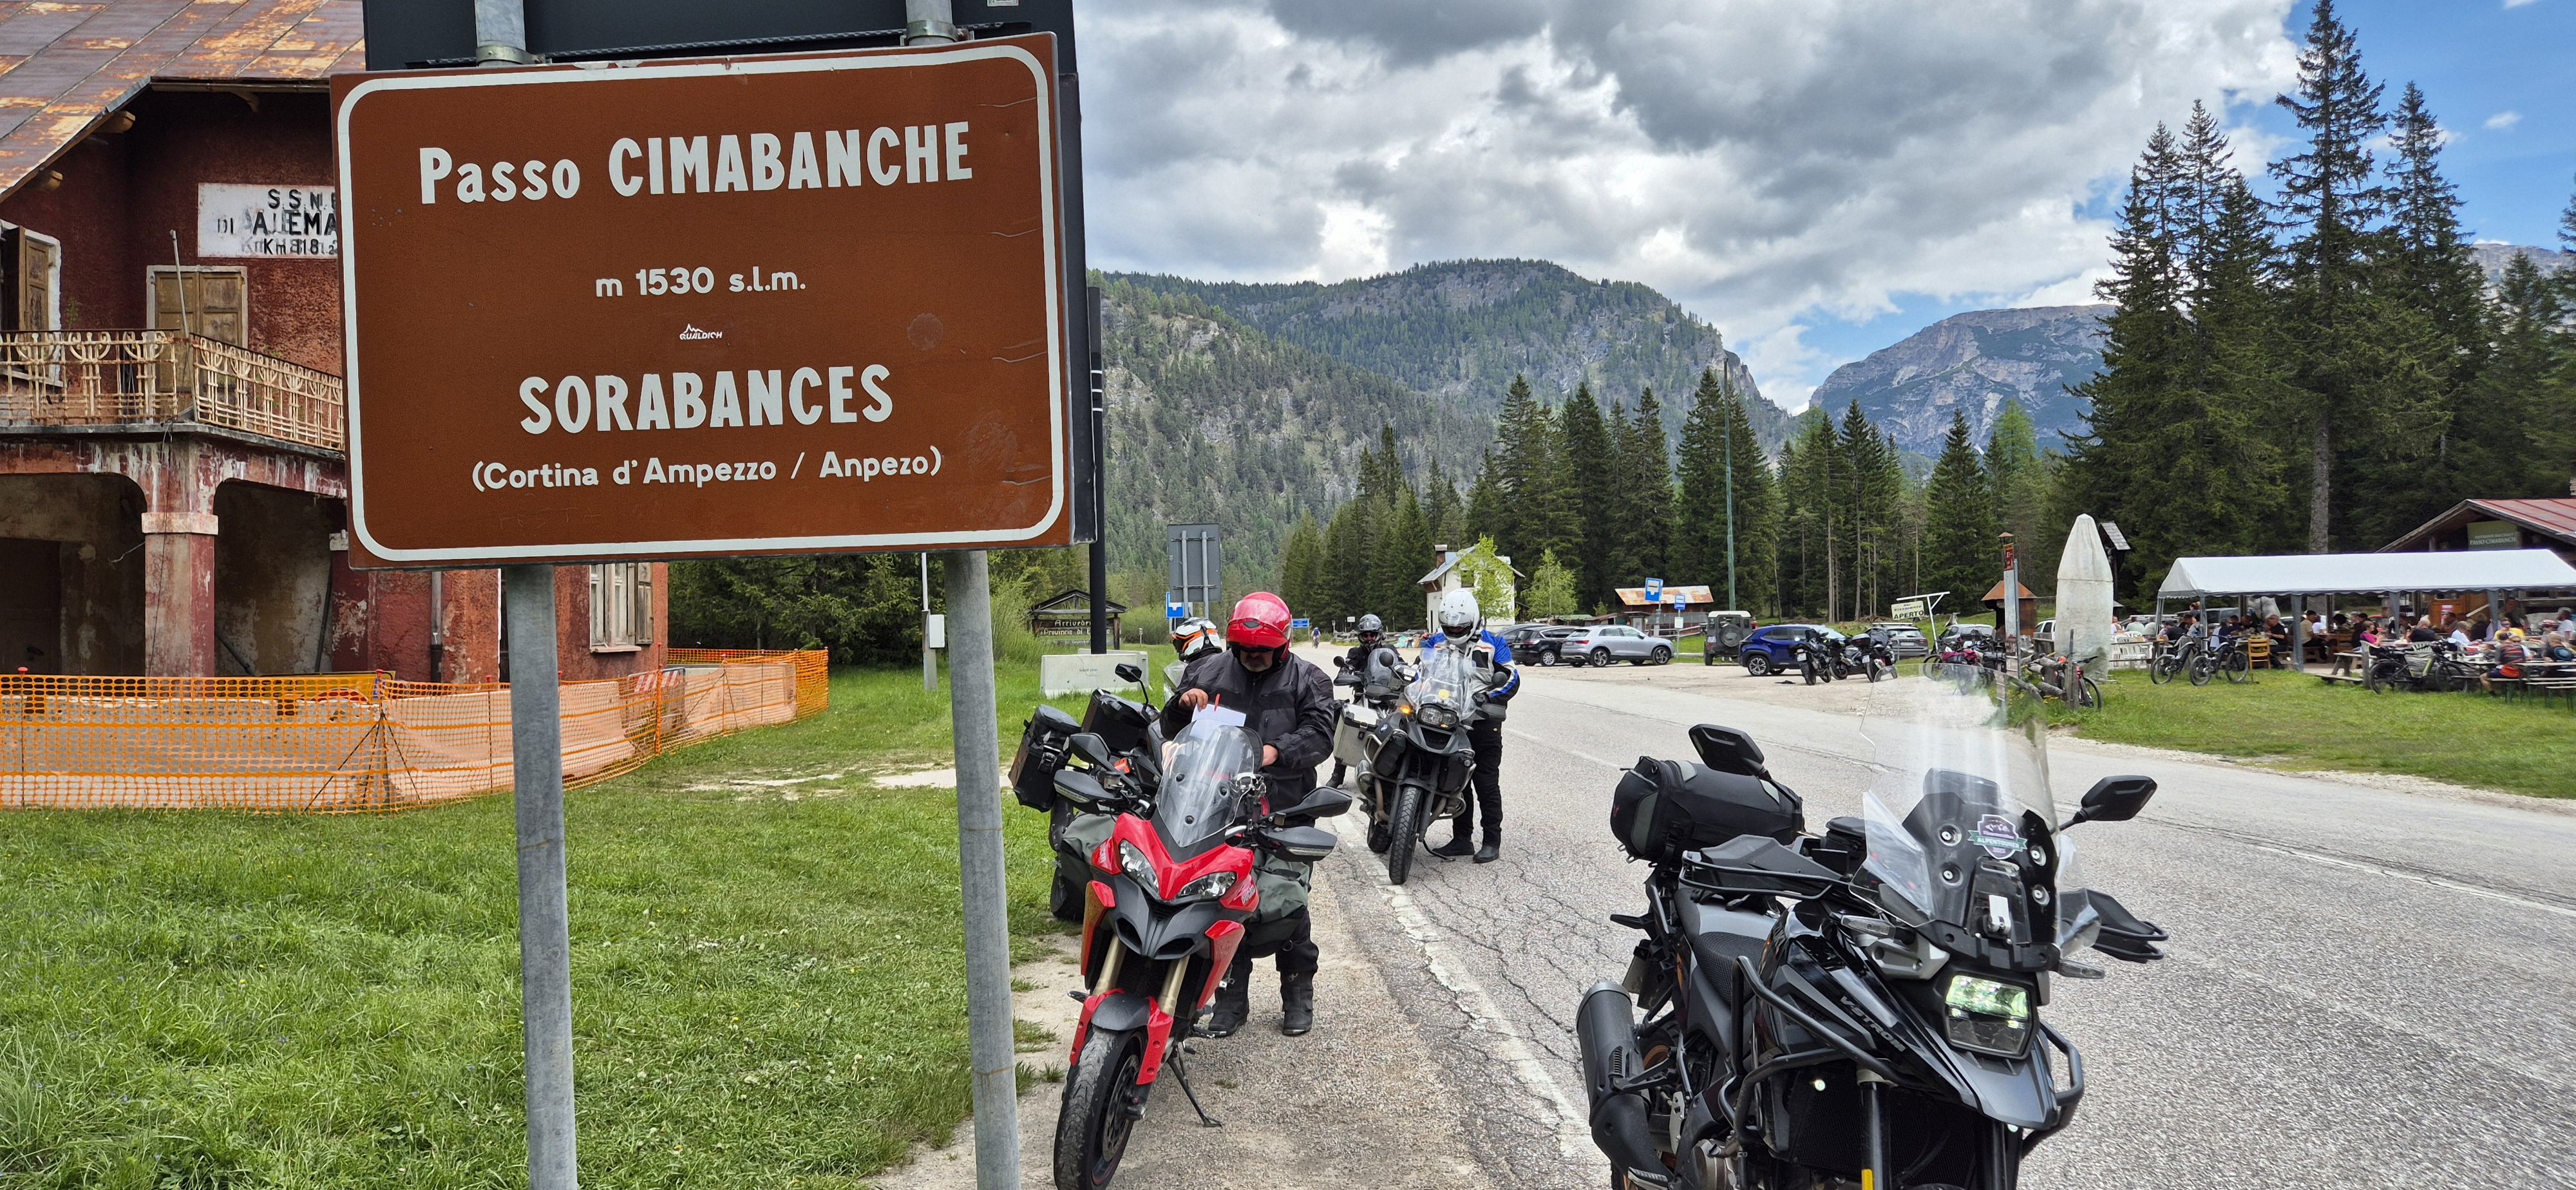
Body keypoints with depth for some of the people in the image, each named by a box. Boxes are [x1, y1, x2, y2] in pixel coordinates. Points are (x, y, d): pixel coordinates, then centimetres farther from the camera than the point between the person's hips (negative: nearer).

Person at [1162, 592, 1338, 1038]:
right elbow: (1172, 732, 17)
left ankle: (1298, 996, 20)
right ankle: (1231, 997, 16)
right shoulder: (1207, 672, 11)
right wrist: (1182, 705, -6)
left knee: (1287, 906, 4)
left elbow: (1319, 735, -8)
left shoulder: (1308, 680, 4)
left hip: (1285, 812, -2)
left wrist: (1277, 750, -25)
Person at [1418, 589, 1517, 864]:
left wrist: (1488, 696, -20)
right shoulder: (1435, 643, 12)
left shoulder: (1493, 643, 2)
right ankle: (1461, 839, 16)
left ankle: (1492, 842, 2)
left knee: (1487, 784, -3)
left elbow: (1511, 679, -3)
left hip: (1484, 722, -4)